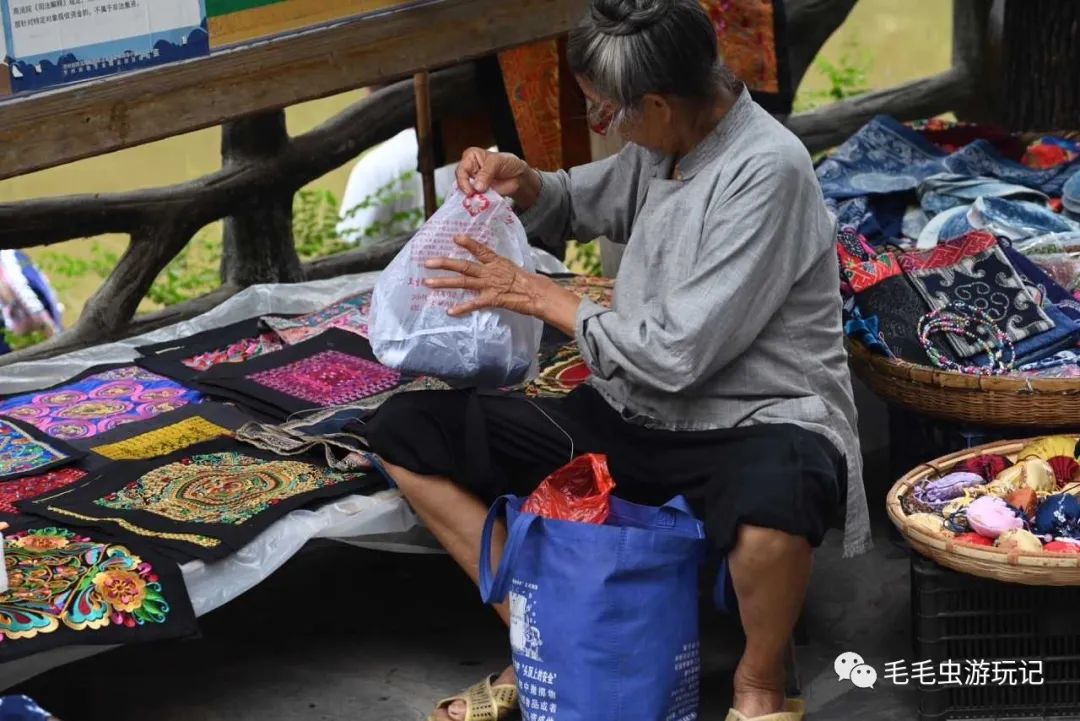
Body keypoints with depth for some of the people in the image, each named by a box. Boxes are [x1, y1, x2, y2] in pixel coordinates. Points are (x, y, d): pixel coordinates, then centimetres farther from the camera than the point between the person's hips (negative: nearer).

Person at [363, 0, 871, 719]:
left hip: (753, 428, -8)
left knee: (772, 498, -45)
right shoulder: (666, 146, 3)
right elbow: (584, 203, 25)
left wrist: (539, 295, -11)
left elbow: (678, 356, -23)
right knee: (405, 430, -1)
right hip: (634, 417, 8)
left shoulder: (767, 169, -20)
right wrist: (524, 184, 2)